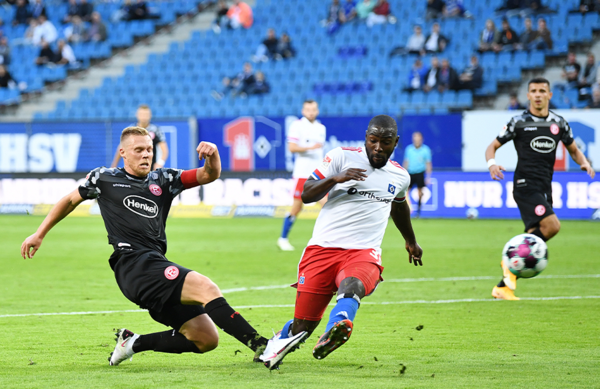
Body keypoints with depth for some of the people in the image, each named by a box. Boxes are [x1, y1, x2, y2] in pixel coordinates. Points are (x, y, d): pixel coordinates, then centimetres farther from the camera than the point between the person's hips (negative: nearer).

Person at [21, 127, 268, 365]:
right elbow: (70, 200, 27)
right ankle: (259, 344, -36)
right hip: (133, 263, -6)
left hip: (157, 270, 6)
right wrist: (39, 235, 27)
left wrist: (212, 155, -12)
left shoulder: (163, 180, 19)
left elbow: (209, 175, 11)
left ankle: (134, 343, 10)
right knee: (206, 288, -27)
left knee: (207, 339, -3)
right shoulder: (104, 178, 12)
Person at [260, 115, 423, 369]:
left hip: (364, 252, 1)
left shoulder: (400, 177, 16)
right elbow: (307, 195, 0)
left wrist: (411, 241, 54)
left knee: (352, 286, -36)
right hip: (324, 247, -1)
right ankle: (279, 341, 30)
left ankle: (332, 336, -64)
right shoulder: (343, 156, 3)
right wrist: (335, 179, -18)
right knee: (303, 325, -4)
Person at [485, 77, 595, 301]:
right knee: (551, 225, -25)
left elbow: (573, 150, 23)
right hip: (525, 185, -6)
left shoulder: (559, 123, 11)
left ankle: (503, 287, 13)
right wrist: (491, 163, -19)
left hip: (544, 189, 6)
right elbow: (493, 146, 3)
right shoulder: (518, 122, -1)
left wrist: (584, 163, 1)